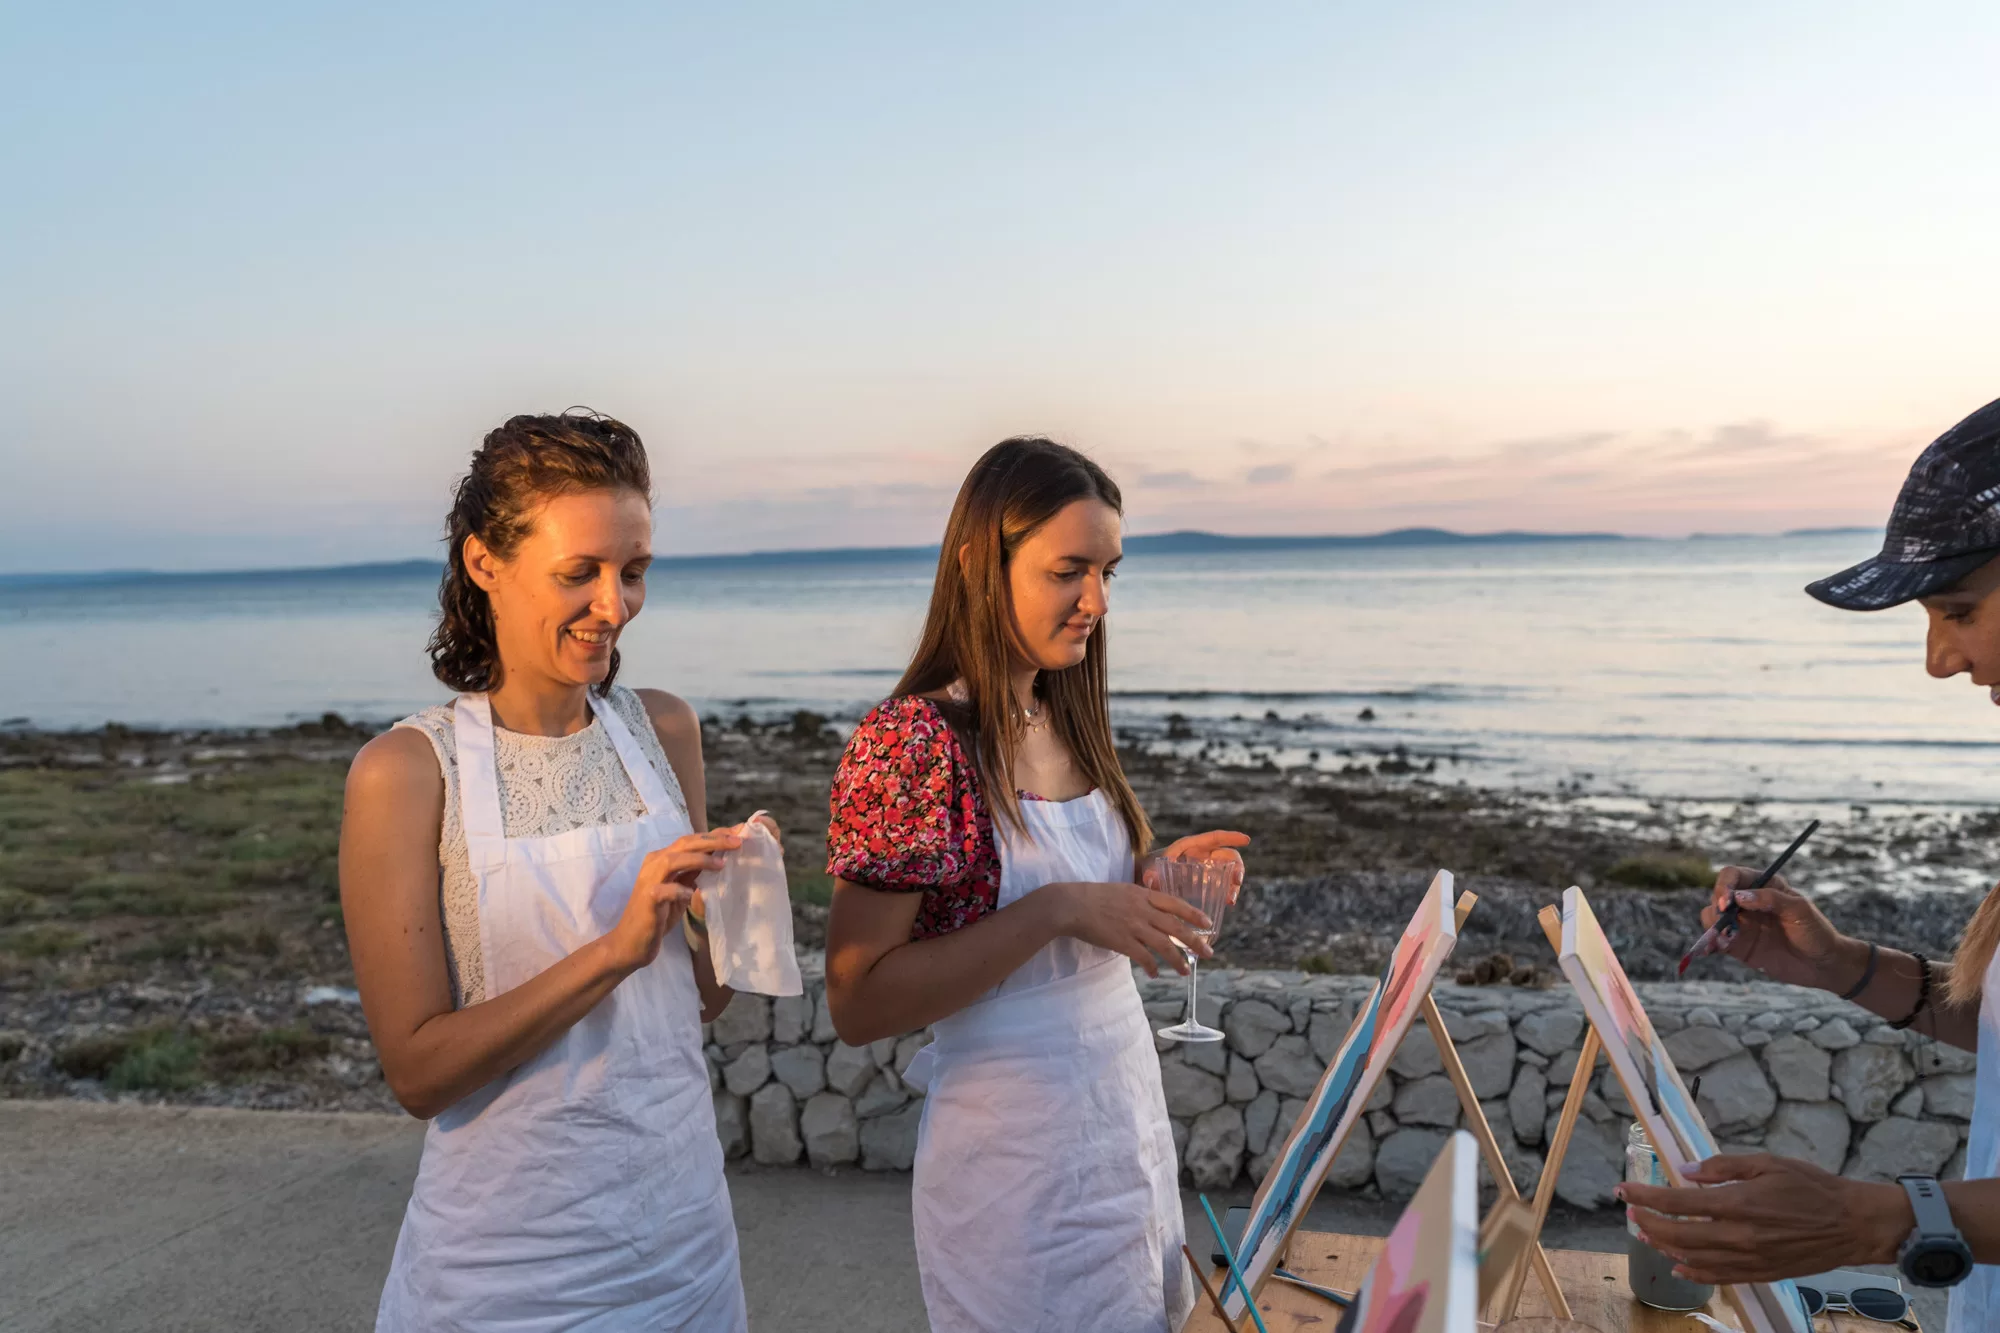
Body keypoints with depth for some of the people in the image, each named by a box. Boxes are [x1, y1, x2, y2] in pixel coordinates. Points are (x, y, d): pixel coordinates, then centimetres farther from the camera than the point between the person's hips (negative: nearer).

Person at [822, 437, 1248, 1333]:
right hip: (1016, 1150, -7)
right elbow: (857, 1005, -22)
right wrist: (1058, 910, -28)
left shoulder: (1071, 723, 3)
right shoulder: (908, 739, -19)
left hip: (1130, 1114, 8)